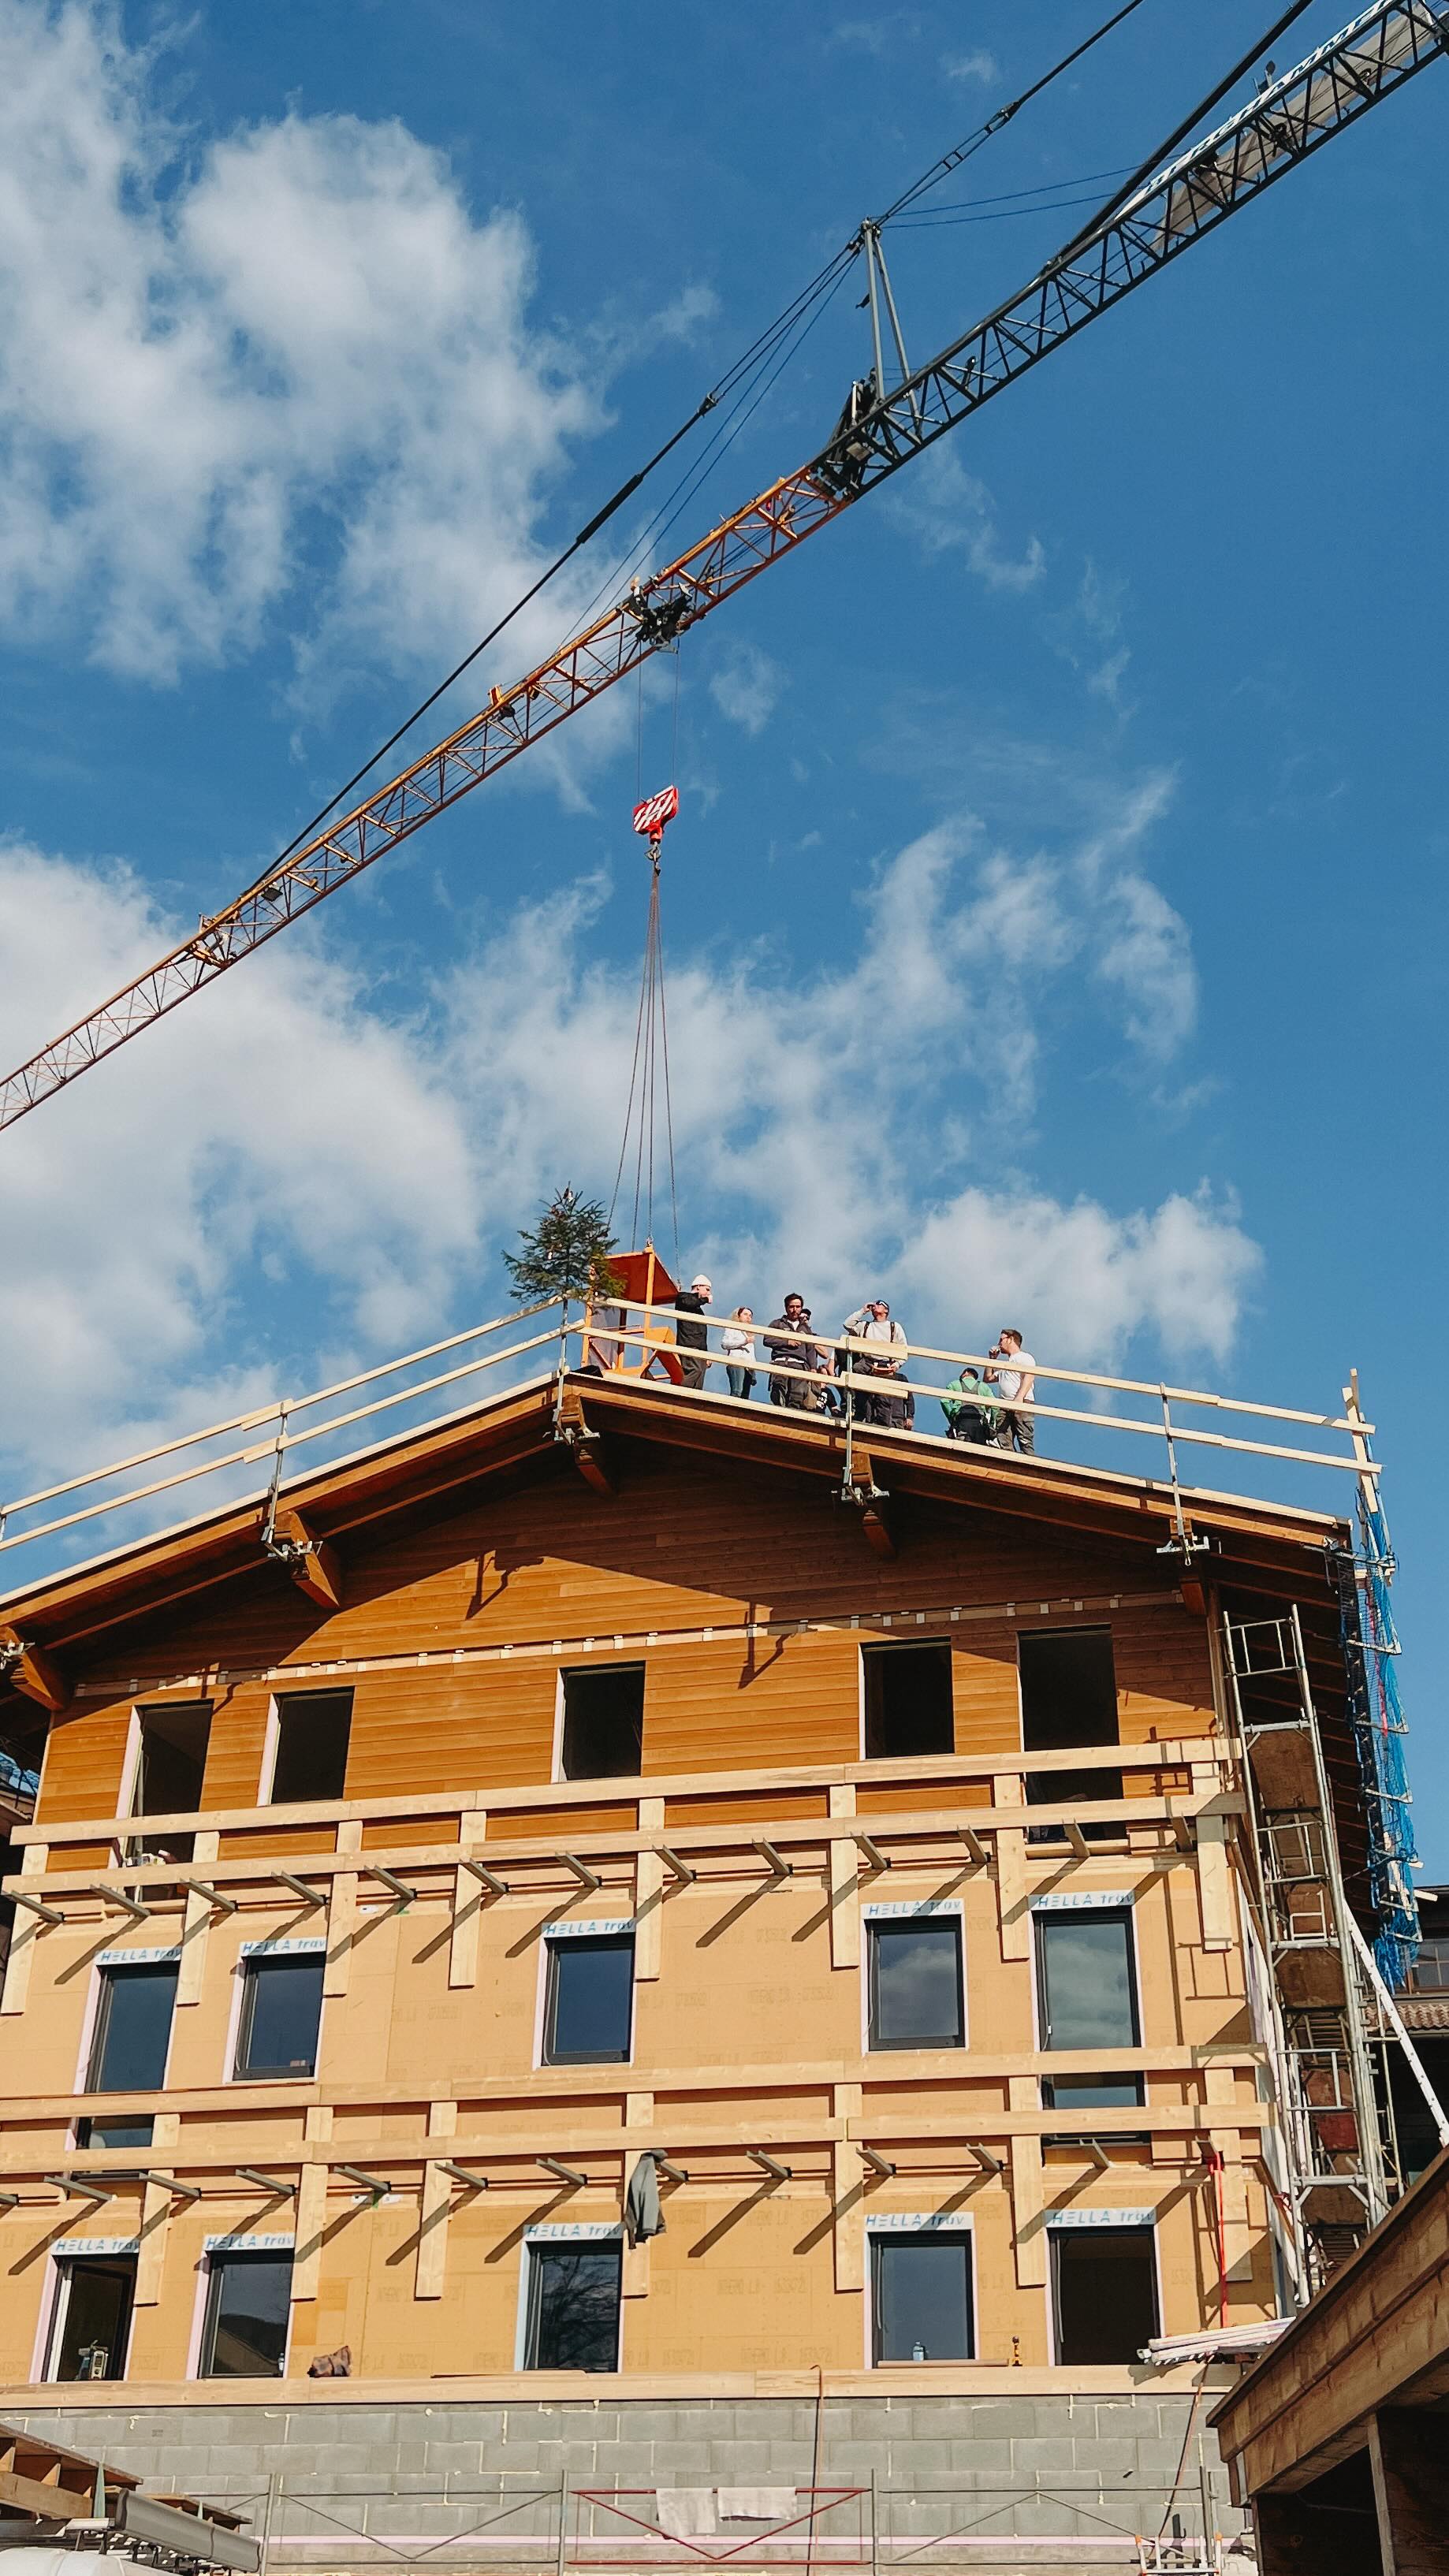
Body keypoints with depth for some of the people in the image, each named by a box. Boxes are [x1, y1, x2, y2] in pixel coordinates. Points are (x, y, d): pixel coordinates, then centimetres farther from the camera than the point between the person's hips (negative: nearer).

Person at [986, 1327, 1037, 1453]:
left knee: (1025, 1442, -17)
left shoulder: (1024, 1357, 9)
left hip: (1023, 1405, -7)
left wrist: (1019, 1398, -23)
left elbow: (1029, 1378, -8)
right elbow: (988, 1378, 38)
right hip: (1004, 1406, 7)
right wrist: (992, 1359, 30)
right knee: (1003, 1444, -13)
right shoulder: (1004, 1364, 35)